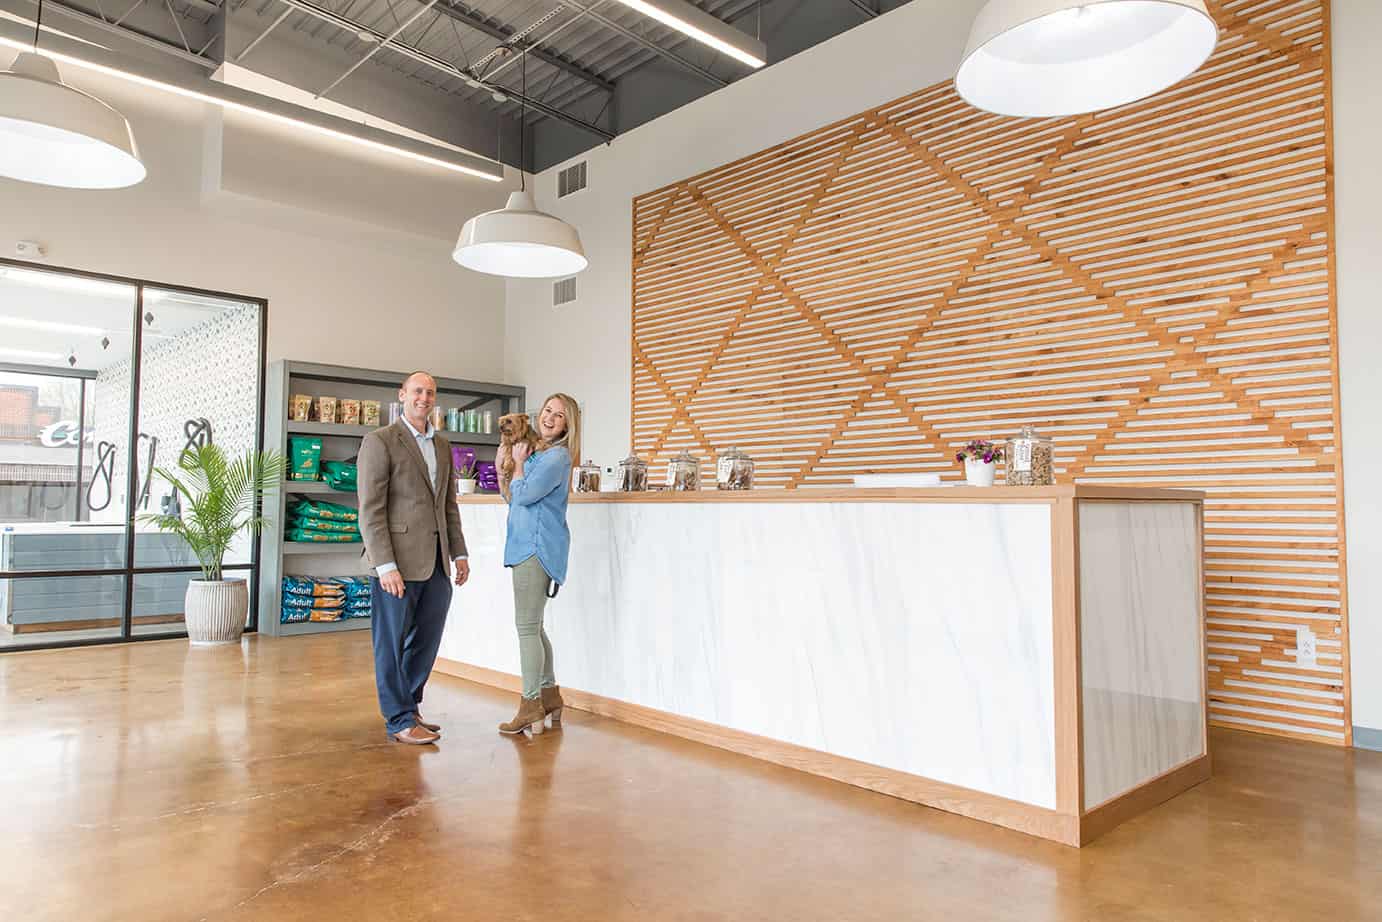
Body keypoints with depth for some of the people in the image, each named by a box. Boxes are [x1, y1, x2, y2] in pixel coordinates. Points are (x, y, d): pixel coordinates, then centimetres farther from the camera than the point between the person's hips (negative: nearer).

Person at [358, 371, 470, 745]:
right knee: (392, 643, 5)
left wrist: (459, 553, 13)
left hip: (436, 563, 7)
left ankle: (407, 707, 30)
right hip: (397, 562, -7)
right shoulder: (380, 441, -6)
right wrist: (385, 565, -17)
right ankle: (400, 720, 17)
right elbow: (370, 510, -11)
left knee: (426, 642, 14)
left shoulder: (443, 445, 16)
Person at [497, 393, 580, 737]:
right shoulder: (538, 453, 17)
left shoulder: (557, 456, -13)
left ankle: (531, 710, 1)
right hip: (529, 545, 10)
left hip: (537, 547, -10)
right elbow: (512, 499, 23)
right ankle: (550, 697, 26)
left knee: (527, 627, -6)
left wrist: (518, 463, -2)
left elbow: (522, 494, -17)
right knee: (533, 626, 16)